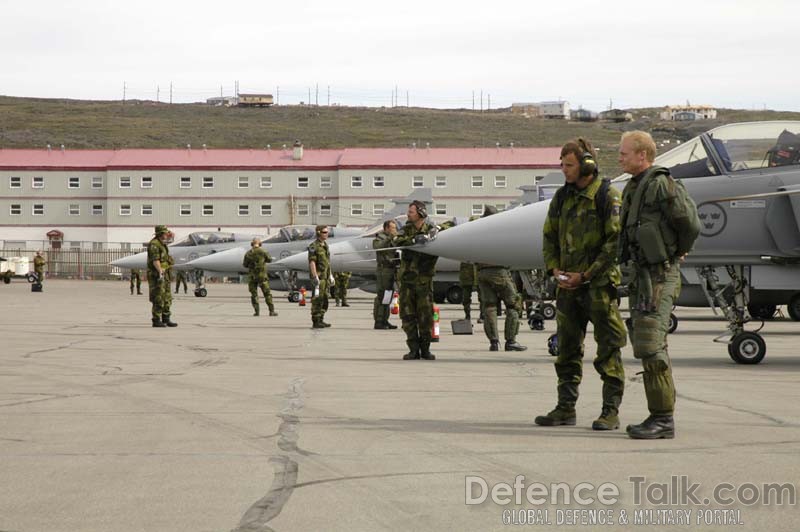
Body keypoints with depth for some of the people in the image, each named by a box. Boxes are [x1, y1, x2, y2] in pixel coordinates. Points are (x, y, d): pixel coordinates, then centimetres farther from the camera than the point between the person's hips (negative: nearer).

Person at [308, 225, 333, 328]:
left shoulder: (325, 245, 15)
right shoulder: (314, 246, -12)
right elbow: (312, 262, -17)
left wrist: (330, 276, 19)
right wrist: (315, 277, -22)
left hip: (325, 276, 9)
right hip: (319, 275, -9)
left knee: (324, 299, 10)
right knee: (318, 299, -8)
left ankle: (320, 320, 16)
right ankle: (315, 322, -6)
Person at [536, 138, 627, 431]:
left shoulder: (608, 197, -9)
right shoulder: (562, 197, 11)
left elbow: (616, 241, -12)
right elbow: (549, 236, 18)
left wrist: (586, 275, -14)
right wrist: (555, 269, 2)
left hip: (599, 283, -7)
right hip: (568, 285, 7)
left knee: (608, 349, -3)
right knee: (567, 348, 10)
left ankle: (611, 411, 1)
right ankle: (565, 409, 16)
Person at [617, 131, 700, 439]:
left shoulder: (661, 185, -14)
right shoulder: (635, 188, 16)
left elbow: (689, 223, -14)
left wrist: (679, 253, 1)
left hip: (660, 276, -10)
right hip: (641, 275, 10)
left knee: (650, 345, -13)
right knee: (645, 345, 11)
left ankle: (663, 419, -10)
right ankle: (659, 416, 16)